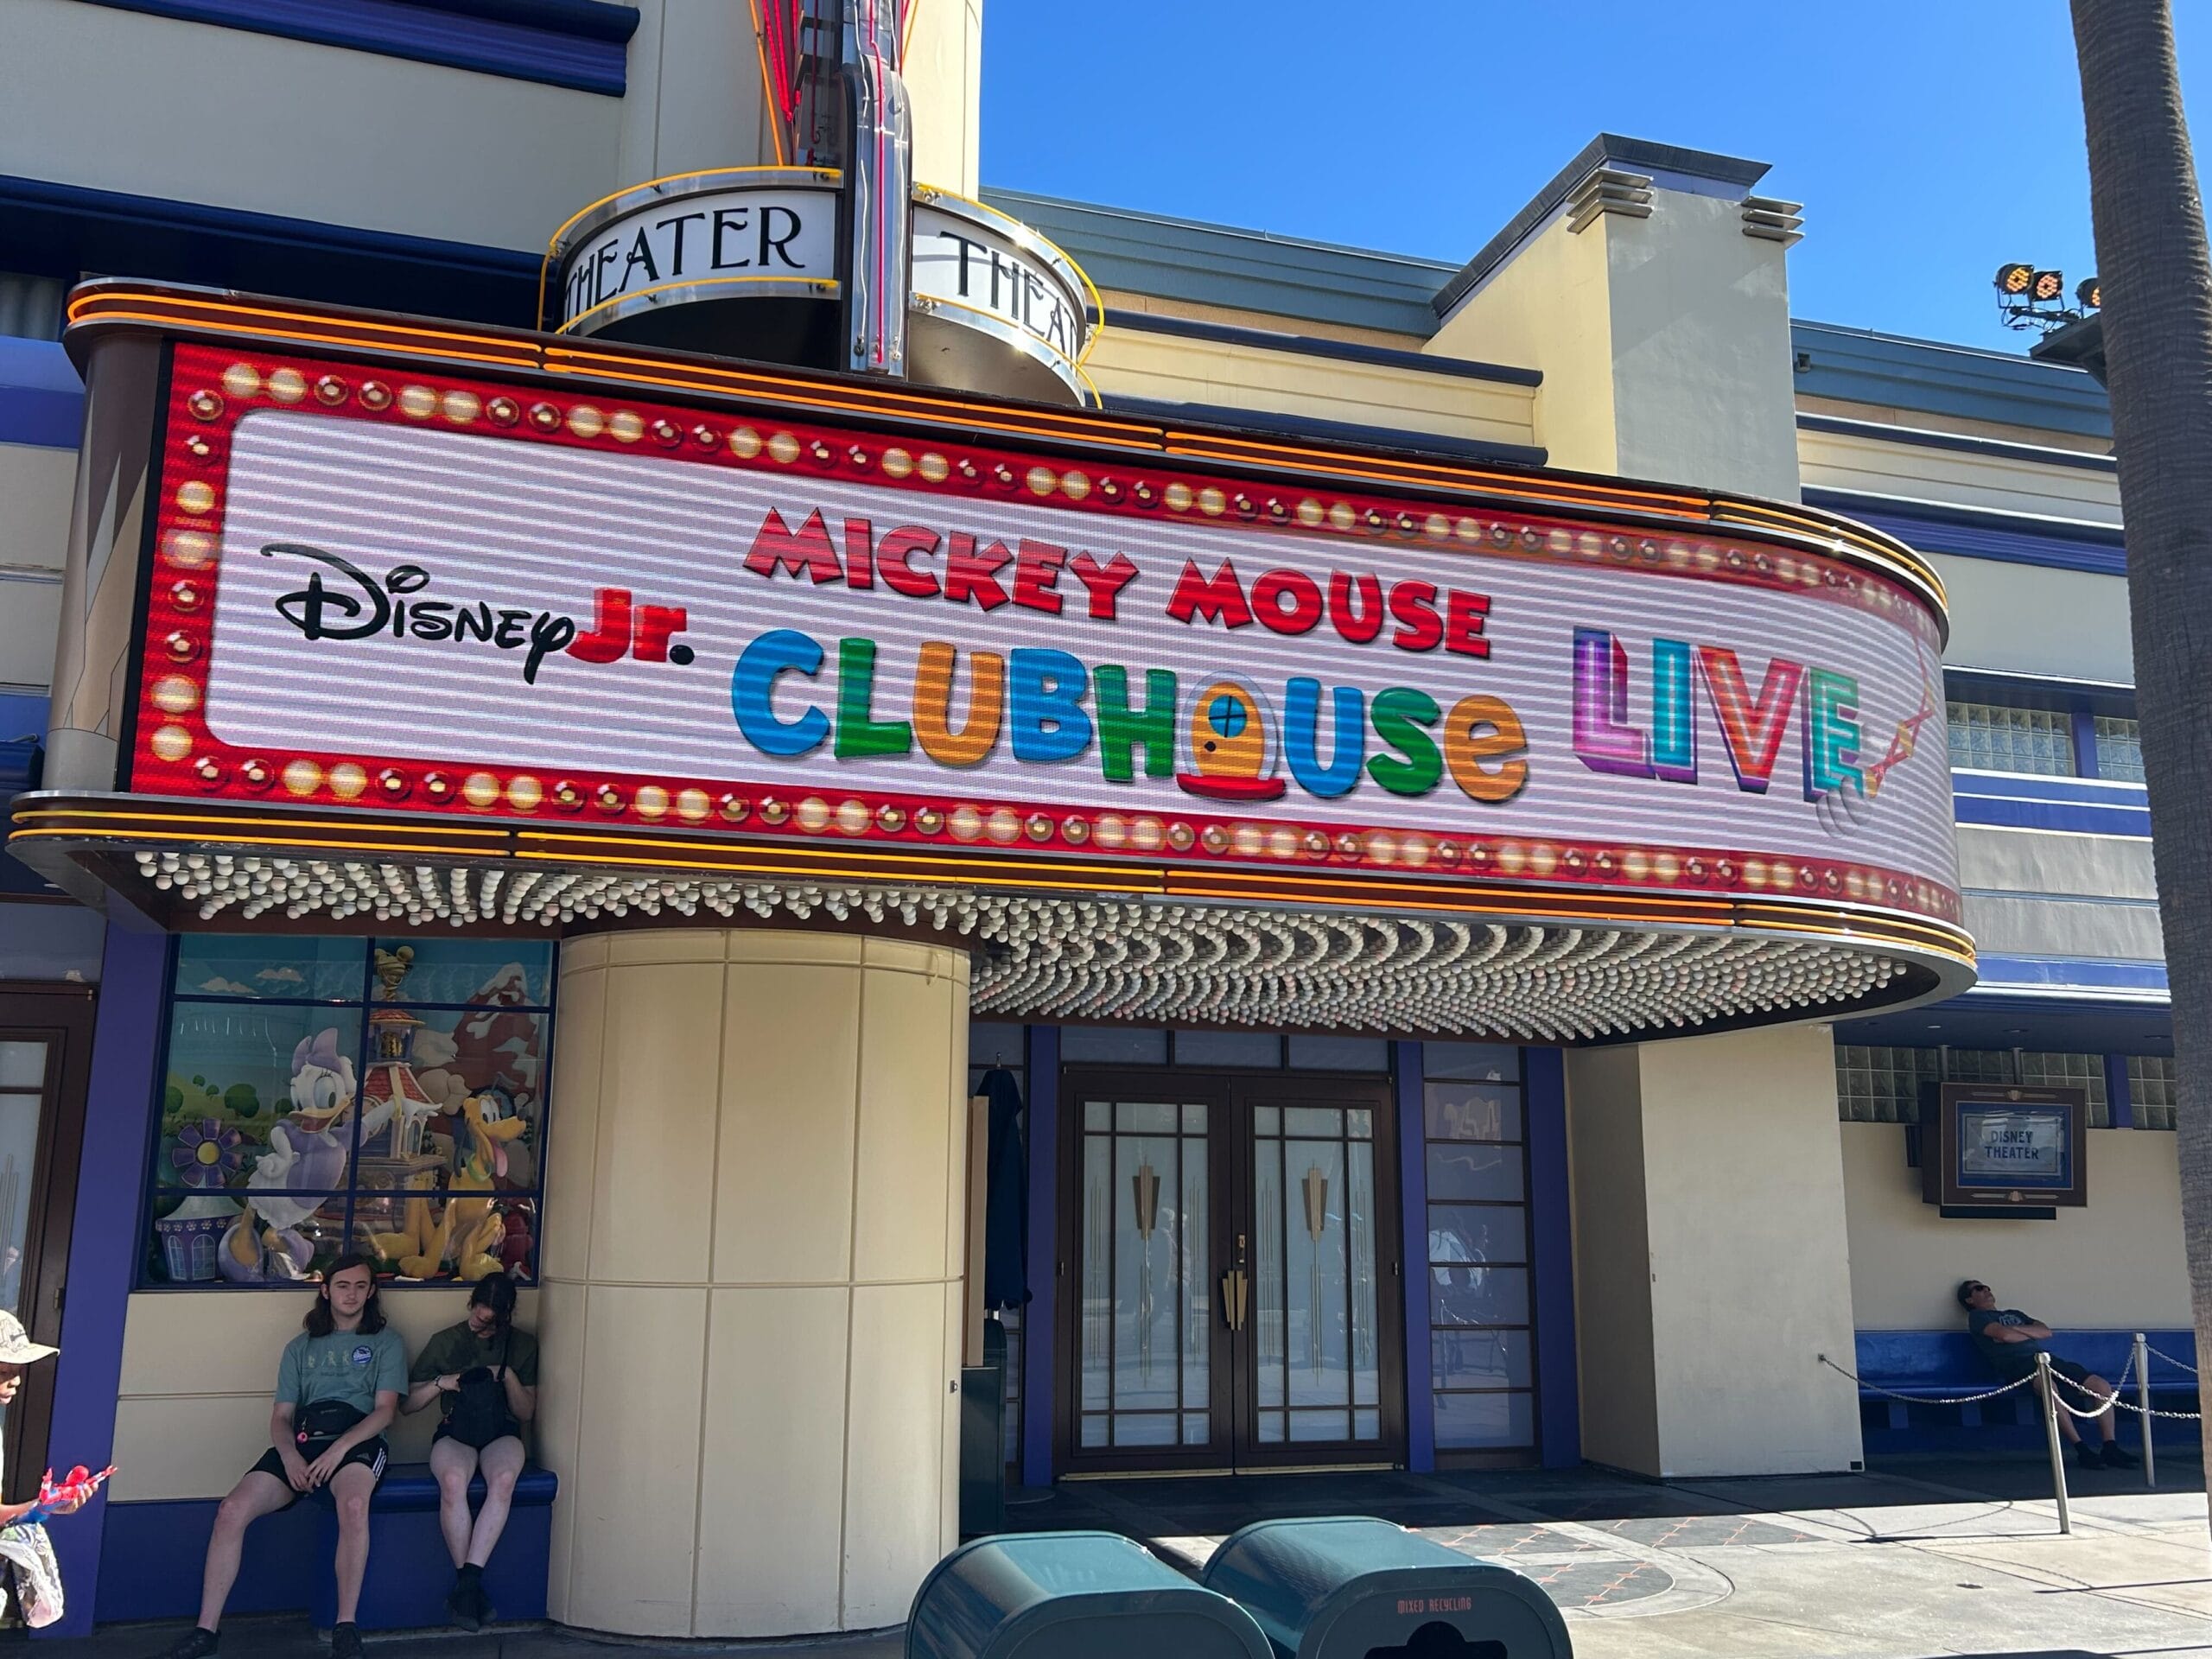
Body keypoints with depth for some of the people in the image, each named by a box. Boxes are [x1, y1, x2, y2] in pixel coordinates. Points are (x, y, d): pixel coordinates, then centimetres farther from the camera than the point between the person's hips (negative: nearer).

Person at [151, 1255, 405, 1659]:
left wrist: (339, 1448, -16)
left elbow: (386, 1410, 1)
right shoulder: (300, 1348, 24)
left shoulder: (386, 1342, 14)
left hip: (358, 1440, -4)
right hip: (301, 1441, 4)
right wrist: (290, 1456, -9)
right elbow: (280, 1416, 15)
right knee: (232, 1511, -21)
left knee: (353, 1504, -38)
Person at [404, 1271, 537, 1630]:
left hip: (501, 1433, 0)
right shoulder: (445, 1341, 9)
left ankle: (466, 1583, -34)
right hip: (455, 1433, 0)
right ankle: (471, 1586, -27)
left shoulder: (523, 1345, 9)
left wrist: (509, 1378, -8)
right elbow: (408, 1403, 11)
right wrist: (441, 1383, -7)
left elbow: (527, 1413, 8)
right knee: (453, 1480, -37)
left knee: (503, 1479, -37)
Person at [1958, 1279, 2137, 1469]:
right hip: (2018, 1364, -7)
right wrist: (2031, 1335, 12)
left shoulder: (2015, 1314, 35)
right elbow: (2004, 1335, -5)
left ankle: (2111, 1448, -14)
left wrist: (2017, 1330, 5)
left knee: (2102, 1385, -12)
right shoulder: (1977, 1317, 14)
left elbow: (2046, 1332, 19)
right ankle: (2082, 1450, -38)